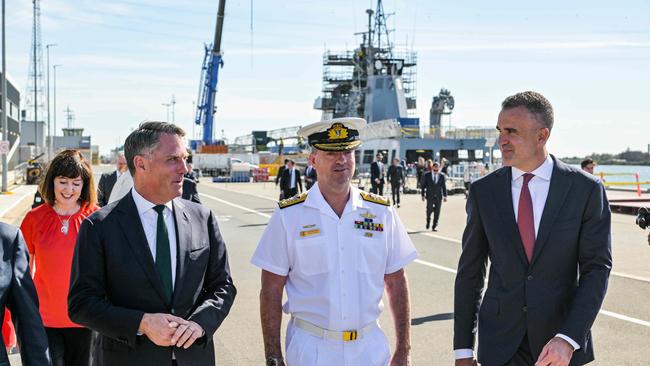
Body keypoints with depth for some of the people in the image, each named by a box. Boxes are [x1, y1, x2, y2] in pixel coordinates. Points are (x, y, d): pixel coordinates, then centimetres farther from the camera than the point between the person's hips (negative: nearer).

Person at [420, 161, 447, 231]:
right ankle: (428, 221, 24)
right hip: (430, 196, -1)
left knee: (437, 212, 1)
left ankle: (435, 226, 11)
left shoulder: (442, 175, -1)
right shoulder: (426, 175, -3)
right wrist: (423, 195, -2)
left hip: (439, 196, 1)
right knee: (429, 210, -5)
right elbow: (423, 185, 3)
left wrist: (445, 196, -2)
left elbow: (444, 186, 4)